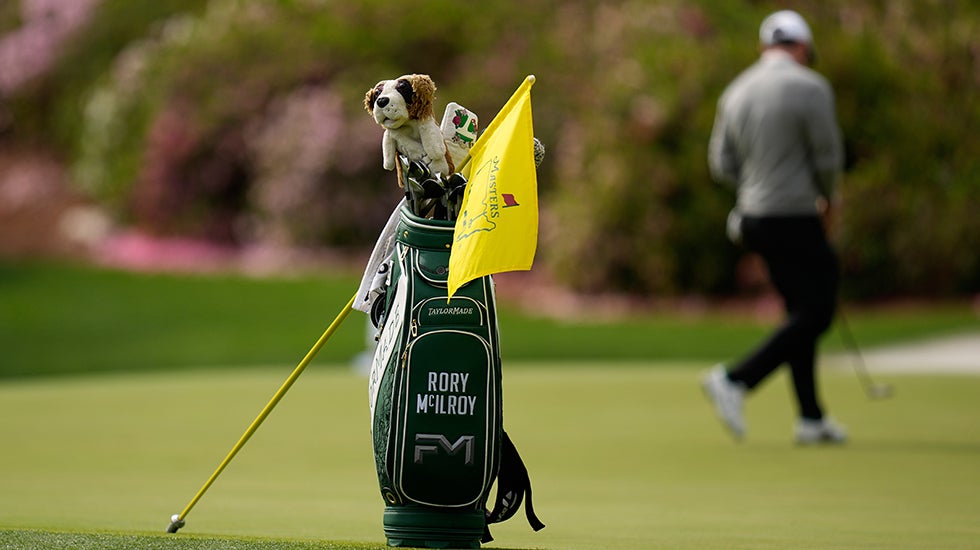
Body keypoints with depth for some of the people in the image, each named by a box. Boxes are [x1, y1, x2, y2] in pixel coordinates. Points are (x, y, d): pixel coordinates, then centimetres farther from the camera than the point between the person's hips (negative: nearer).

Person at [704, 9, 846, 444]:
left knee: (802, 312, 15)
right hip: (795, 219, -8)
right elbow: (828, 158, -10)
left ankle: (811, 418, 16)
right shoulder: (809, 88, -12)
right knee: (815, 314, -2)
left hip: (754, 215, 8)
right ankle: (736, 380, -15)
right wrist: (826, 198, 10)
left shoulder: (736, 92, 9)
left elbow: (722, 165, 10)